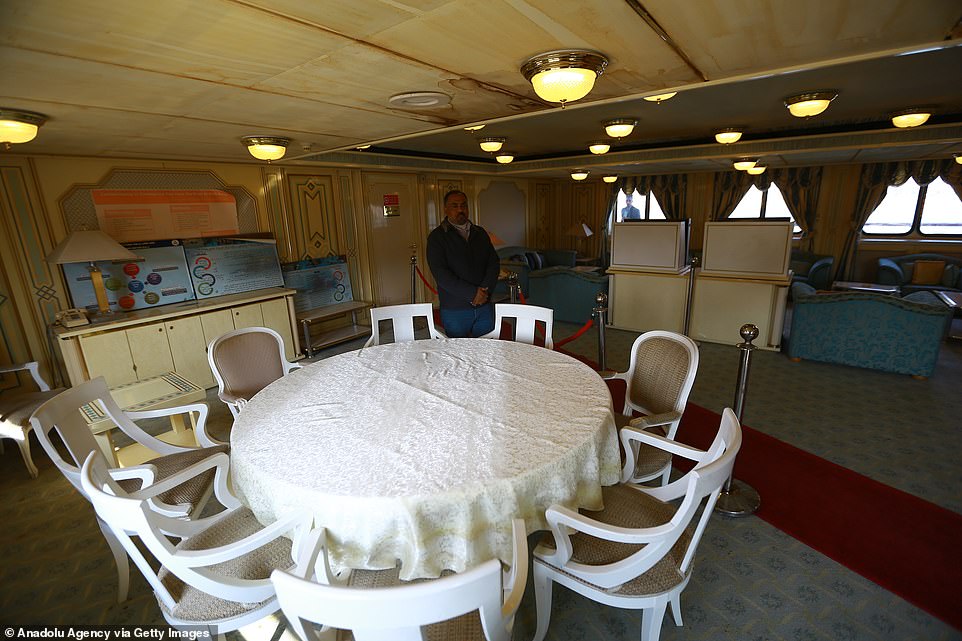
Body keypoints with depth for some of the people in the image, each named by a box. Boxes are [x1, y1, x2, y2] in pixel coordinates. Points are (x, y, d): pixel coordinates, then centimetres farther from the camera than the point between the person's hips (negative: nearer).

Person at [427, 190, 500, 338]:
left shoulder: (480, 233, 12)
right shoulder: (437, 237, -3)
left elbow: (494, 263, 5)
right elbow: (441, 274, -14)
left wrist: (484, 290, -12)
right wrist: (472, 293, -19)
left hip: (485, 306, 4)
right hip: (454, 309, -4)